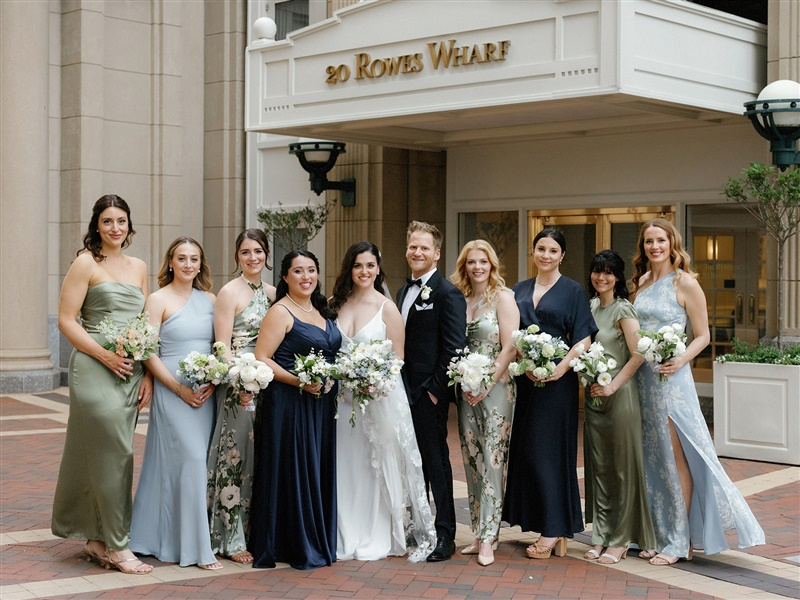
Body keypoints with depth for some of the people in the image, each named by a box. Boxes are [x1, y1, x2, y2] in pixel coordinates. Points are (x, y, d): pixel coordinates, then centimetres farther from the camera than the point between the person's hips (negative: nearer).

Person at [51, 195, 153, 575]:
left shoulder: (139, 267, 15)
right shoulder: (86, 263, -3)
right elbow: (66, 320, -7)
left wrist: (147, 373, 7)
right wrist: (105, 355, -16)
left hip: (131, 371, 6)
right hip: (94, 368, -6)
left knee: (102, 456, 11)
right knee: (113, 454, -7)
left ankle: (97, 541, 19)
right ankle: (117, 544, 0)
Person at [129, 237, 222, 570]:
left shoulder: (209, 299, 11)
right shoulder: (158, 300, -3)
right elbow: (148, 353, -8)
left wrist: (214, 382, -5)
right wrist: (180, 389, -14)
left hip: (206, 392, 5)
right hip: (172, 390, -5)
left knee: (197, 463, 6)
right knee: (192, 459, -10)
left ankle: (168, 540, 19)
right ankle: (195, 546, -2)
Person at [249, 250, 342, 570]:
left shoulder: (322, 311, 15)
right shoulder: (280, 312, -8)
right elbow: (261, 359, -14)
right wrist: (297, 380, -23)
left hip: (322, 405, 8)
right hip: (288, 403, -7)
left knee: (320, 470, 11)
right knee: (293, 470, -2)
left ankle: (320, 541, 21)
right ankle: (297, 547, 7)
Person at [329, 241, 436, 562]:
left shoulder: (387, 307, -3)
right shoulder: (334, 304, 7)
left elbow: (397, 357, -3)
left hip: (379, 395, -3)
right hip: (341, 397, 3)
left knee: (378, 465, 1)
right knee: (343, 465, 6)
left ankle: (375, 540, 10)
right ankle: (345, 538, 15)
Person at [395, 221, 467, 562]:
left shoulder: (448, 294, -10)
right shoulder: (403, 292, 16)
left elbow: (455, 348, -15)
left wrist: (436, 389, -16)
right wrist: (398, 386, 12)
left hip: (429, 394, -8)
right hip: (404, 391, 8)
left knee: (436, 463, -2)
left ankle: (445, 536, 6)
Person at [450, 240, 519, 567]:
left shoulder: (502, 297, -5)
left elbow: (509, 347, -10)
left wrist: (486, 386, -14)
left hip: (496, 387, -5)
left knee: (492, 461, -6)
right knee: (472, 460, 7)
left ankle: (488, 538, -4)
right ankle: (479, 533, 14)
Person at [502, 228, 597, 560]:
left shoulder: (573, 290, 1)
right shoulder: (519, 290, 13)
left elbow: (583, 339, -4)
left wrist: (562, 367, -18)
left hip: (556, 380, -5)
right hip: (524, 380, 5)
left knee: (548, 450, -6)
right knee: (526, 450, 4)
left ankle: (553, 531, 1)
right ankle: (557, 533, 11)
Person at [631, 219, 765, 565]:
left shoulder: (685, 283, -5)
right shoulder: (641, 283, 12)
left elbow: (703, 335, -5)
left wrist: (681, 360, -21)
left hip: (670, 378, -6)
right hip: (641, 377, 6)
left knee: (677, 458, -4)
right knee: (653, 458, 10)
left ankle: (680, 542, 3)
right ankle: (661, 536, 18)